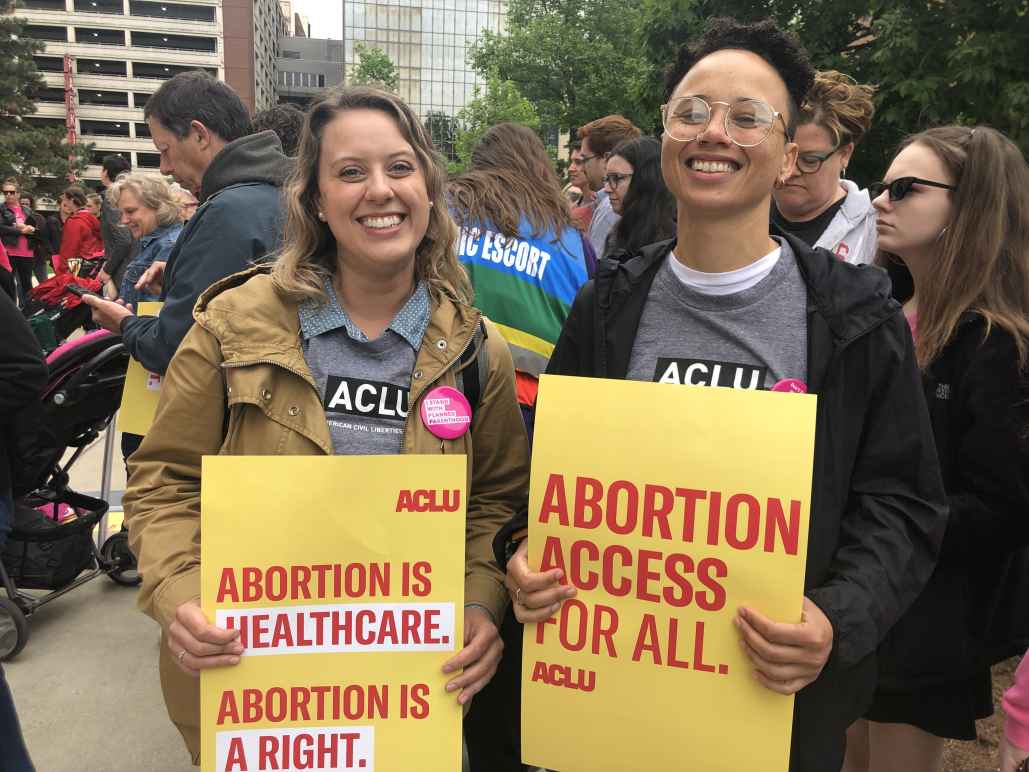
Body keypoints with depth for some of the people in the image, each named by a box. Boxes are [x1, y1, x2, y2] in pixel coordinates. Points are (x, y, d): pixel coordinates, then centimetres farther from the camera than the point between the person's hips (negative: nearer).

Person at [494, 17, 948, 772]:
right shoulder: (607, 307, -2)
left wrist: (839, 621, -22)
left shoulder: (858, 318, -7)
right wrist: (526, 549, -14)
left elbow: (901, 504, -6)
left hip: (789, 690, -1)